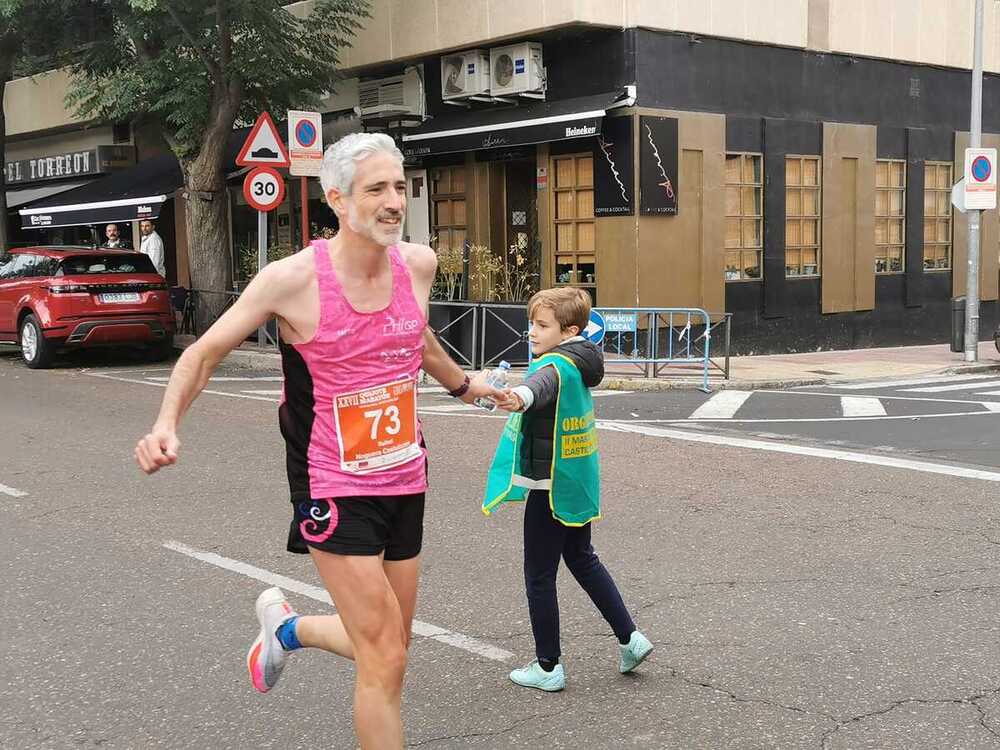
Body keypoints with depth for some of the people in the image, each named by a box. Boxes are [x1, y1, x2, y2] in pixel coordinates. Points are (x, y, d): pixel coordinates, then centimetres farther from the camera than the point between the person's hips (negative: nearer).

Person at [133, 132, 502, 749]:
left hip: (406, 479, 6)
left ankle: (287, 626, 45)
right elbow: (206, 352, -4)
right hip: (334, 489, -6)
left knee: (387, 646, 16)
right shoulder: (293, 279, -16)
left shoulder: (419, 264, -1)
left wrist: (461, 384, 37)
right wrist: (167, 424, -20)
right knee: (385, 658, -8)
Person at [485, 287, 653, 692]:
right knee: (582, 559, 24)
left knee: (539, 576, 2)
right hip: (578, 485, 10)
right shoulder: (578, 362, 8)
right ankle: (629, 637, 26)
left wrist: (521, 397, -70)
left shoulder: (556, 365, -22)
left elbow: (543, 383, -49)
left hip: (551, 488, -10)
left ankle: (548, 667, 11)